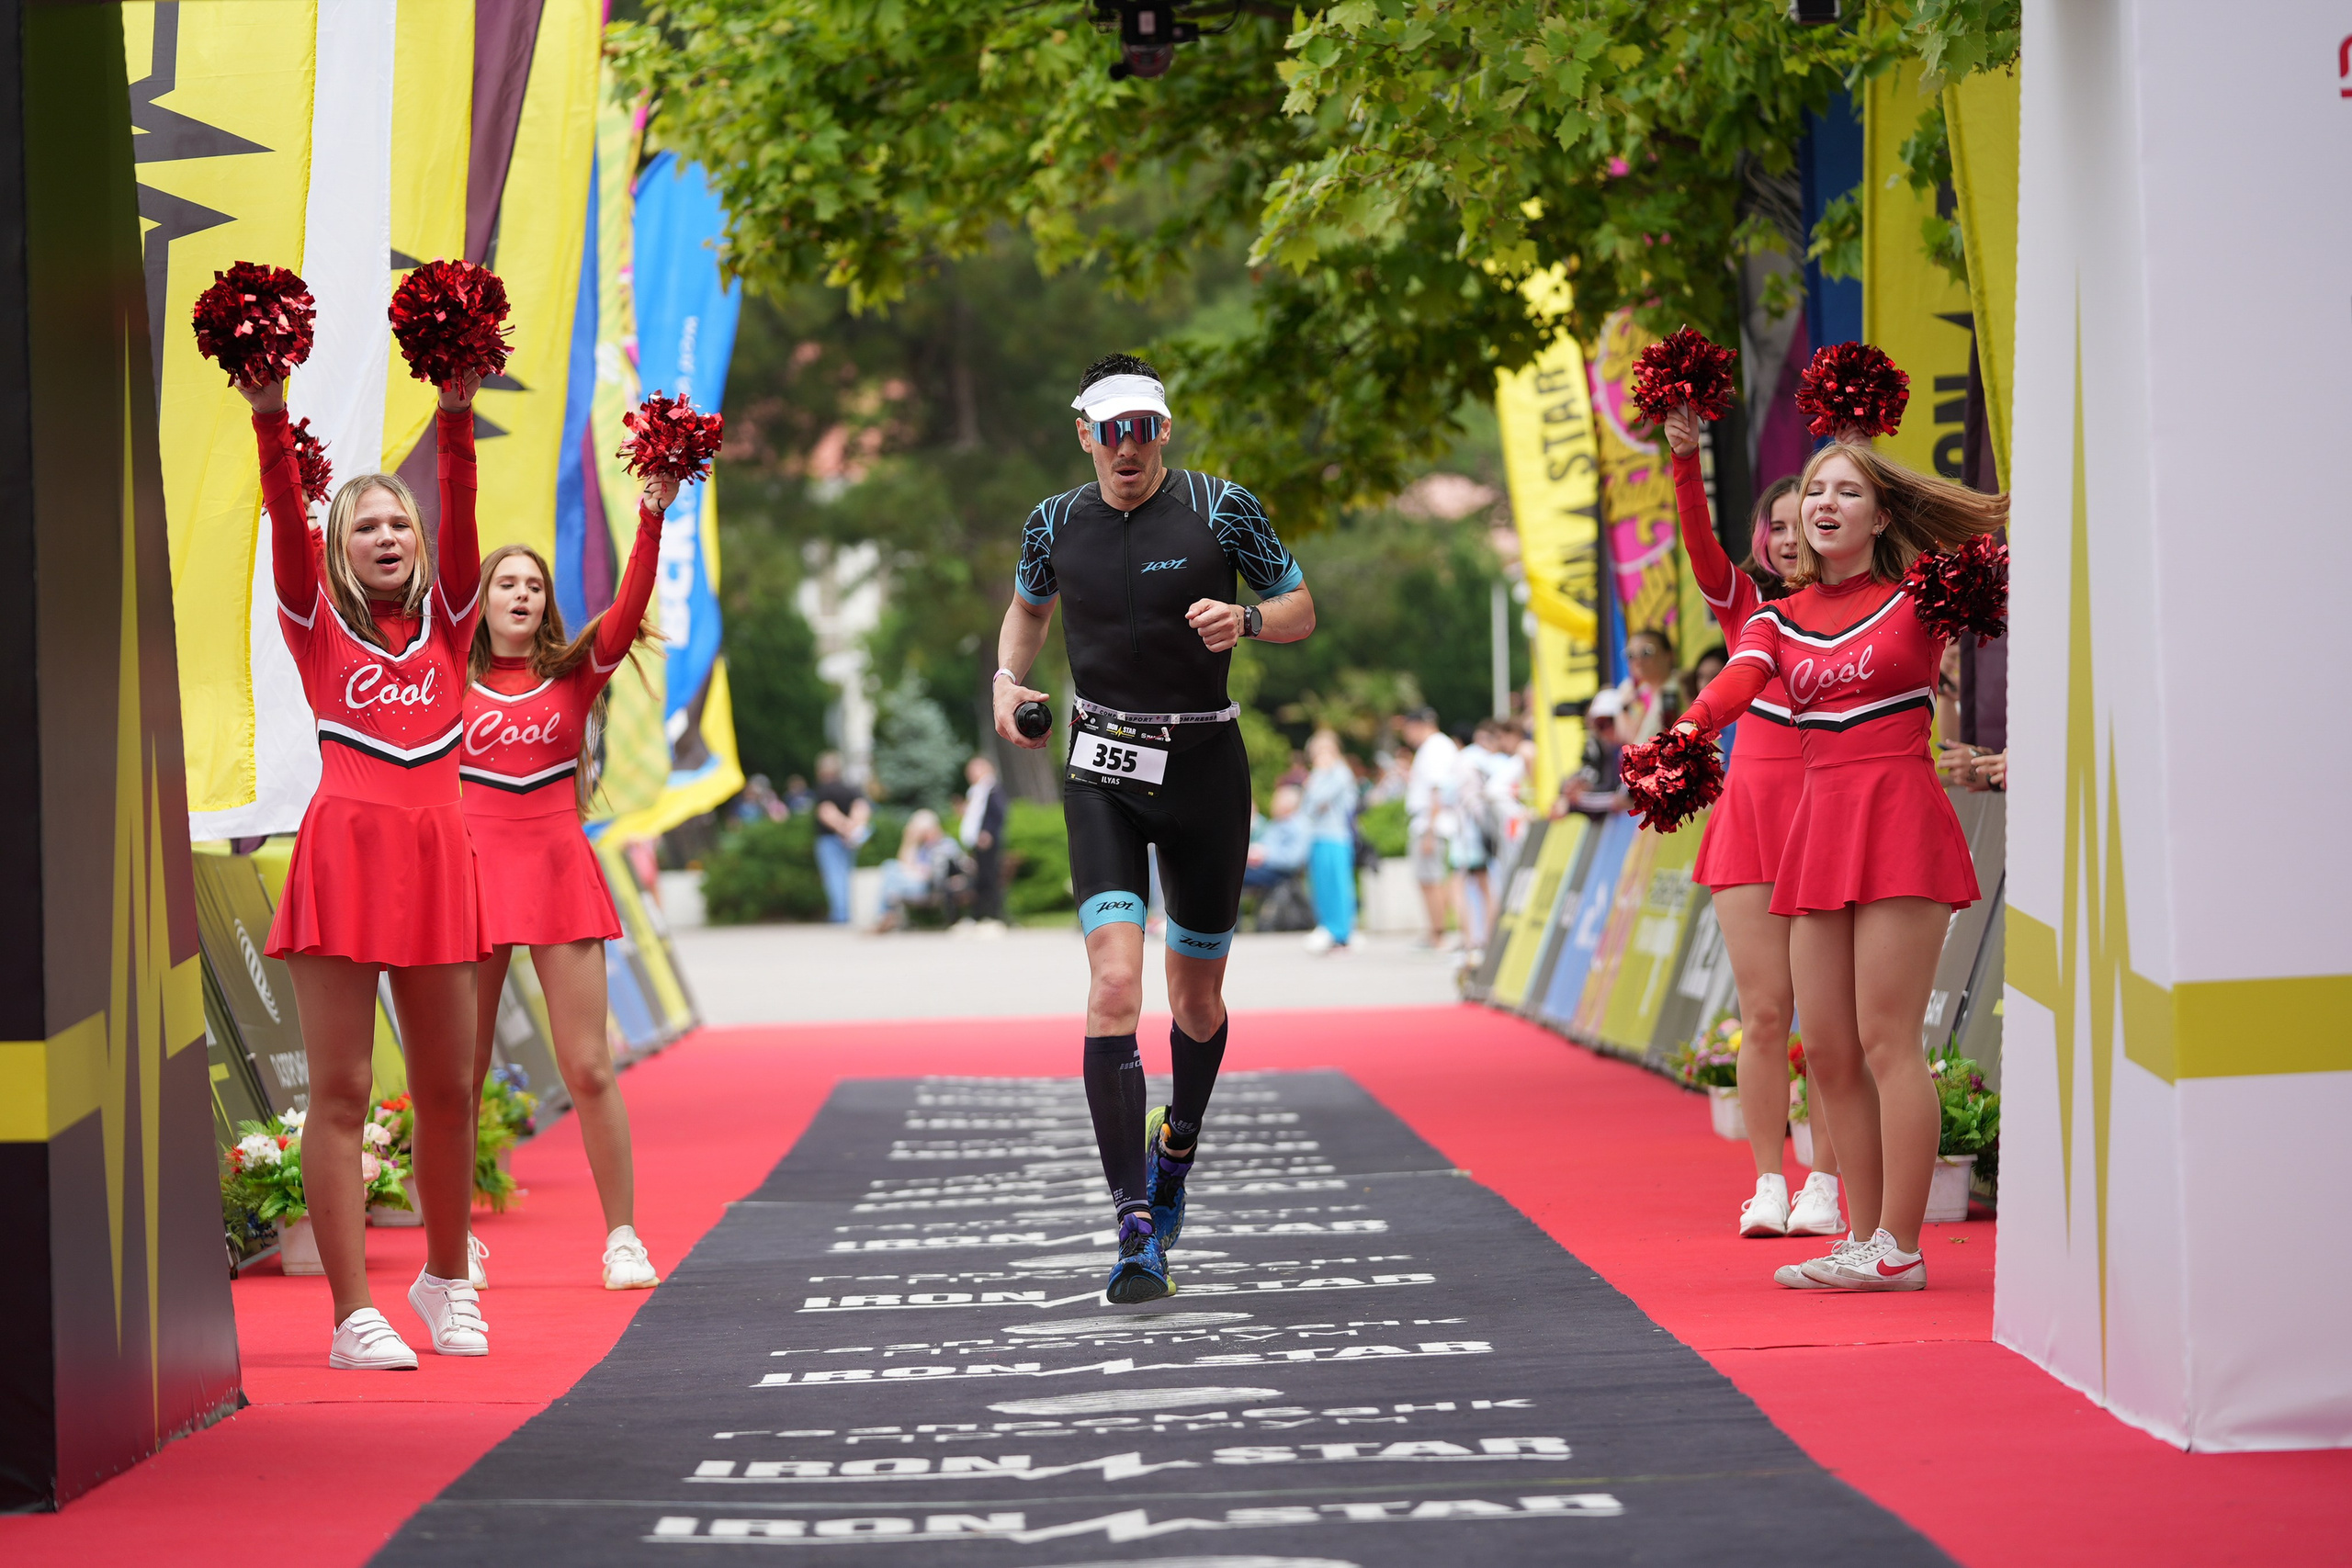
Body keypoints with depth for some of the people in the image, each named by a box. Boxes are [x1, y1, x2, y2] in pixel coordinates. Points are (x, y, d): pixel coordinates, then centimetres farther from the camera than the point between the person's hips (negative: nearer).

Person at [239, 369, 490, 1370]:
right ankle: (353, 1315, -5)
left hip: (436, 858, 3)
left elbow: (460, 519, 1)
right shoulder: (319, 625, 8)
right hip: (343, 854, -3)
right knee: (341, 1091, -5)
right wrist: (270, 420, -18)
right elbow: (288, 525, -6)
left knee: (447, 1090, 10)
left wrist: (456, 415, -12)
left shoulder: (446, 621, 14)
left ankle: (446, 1279, 29)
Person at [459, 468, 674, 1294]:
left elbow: (628, 610, -6)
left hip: (560, 872, 0)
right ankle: (457, 1243, 14)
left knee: (588, 1068, -2)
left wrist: (651, 522, -17)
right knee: (461, 1074, 3)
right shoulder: (452, 682, 6)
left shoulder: (576, 673, 7)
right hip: (473, 872, 0)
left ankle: (623, 1237, 6)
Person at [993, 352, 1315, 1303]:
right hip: (1102, 777, 0)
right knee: (1114, 985, -17)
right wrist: (1007, 678, 3)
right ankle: (1138, 1229, -20)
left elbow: (1301, 611, 1)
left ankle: (1177, 1150, 44)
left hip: (1204, 769, 0)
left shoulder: (1222, 509, -6)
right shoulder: (1054, 524, 2)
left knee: (1196, 996, 12)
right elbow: (1027, 606, 22)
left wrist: (1244, 621, -20)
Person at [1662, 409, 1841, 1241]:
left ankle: (1823, 1185, 4)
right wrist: (1685, 460, -22)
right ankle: (1768, 1183, 6)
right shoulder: (1744, 602, 10)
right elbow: (1699, 541, -5)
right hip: (1754, 807, 1)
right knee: (1763, 1012, -1)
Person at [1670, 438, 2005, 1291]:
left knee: (1885, 1039, -9)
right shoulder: (1779, 620, 12)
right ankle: (1866, 1239, 12)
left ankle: (1898, 1249, -6)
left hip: (1899, 814, -6)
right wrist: (1687, 730, -26)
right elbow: (1738, 682, -6)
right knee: (1826, 1048, 4)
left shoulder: (1919, 598, 3)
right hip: (1818, 821, 6)